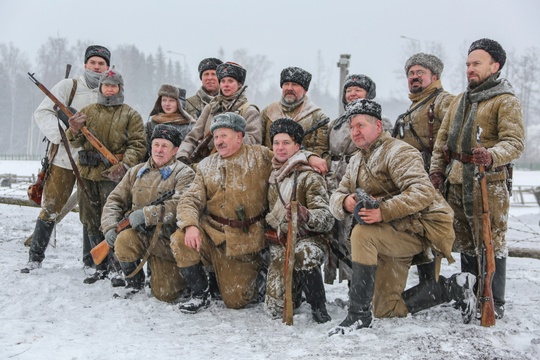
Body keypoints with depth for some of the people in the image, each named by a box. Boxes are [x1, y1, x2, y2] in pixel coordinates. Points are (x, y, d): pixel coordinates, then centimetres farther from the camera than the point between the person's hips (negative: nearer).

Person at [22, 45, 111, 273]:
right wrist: (61, 134, -19)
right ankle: (35, 258, 13)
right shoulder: (69, 86, -2)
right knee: (50, 208, 2)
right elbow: (42, 113, -5)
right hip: (64, 157, -2)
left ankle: (91, 260, 18)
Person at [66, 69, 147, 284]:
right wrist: (75, 130, -9)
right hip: (88, 174, 5)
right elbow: (75, 143, 14)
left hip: (114, 176, -5)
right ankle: (102, 268, 20)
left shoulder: (130, 115, 4)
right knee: (92, 222, 9)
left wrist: (125, 165, -20)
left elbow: (138, 145, -5)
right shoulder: (88, 112, 15)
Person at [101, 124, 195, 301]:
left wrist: (147, 214, -29)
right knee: (123, 240, -32)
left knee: (165, 295, -6)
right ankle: (135, 282, -2)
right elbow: (115, 200, 10)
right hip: (140, 235, 3)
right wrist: (110, 226, -8)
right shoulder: (136, 172, 12)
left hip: (166, 240, -3)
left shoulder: (184, 174, -4)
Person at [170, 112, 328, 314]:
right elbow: (191, 200, 1)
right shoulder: (206, 166, 9)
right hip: (211, 233, 3)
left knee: (235, 301, -3)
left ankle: (250, 283, 36)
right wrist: (190, 225, -20)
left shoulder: (259, 156, 2)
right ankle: (200, 295, -4)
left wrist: (309, 158, -15)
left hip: (244, 242, -2)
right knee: (180, 241, -27)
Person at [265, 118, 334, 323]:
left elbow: (326, 218, -19)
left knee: (304, 252, -42)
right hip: (280, 242, 5)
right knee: (275, 309, -8)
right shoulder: (272, 176, 10)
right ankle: (296, 284, 26)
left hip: (310, 239, -4)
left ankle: (318, 306, -20)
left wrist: (305, 216, -37)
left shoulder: (310, 178, -8)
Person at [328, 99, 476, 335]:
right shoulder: (356, 161, 15)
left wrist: (384, 211, -36)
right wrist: (345, 202, -14)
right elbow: (337, 196, 11)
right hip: (390, 236, 9)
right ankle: (452, 287, 20)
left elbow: (422, 192, -25)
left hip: (419, 229, -9)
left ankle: (358, 316, -25)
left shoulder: (398, 152, -12)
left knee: (362, 233, -33)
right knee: (386, 310, 7)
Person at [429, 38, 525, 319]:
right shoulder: (459, 101, 19)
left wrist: (491, 156, -33)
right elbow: (443, 138, 20)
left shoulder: (506, 101, -3)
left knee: (491, 243, -3)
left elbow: (515, 142, -14)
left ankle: (494, 304, 8)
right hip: (455, 182, 7)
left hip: (487, 183, -7)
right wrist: (436, 170, 9)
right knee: (465, 242, 14)